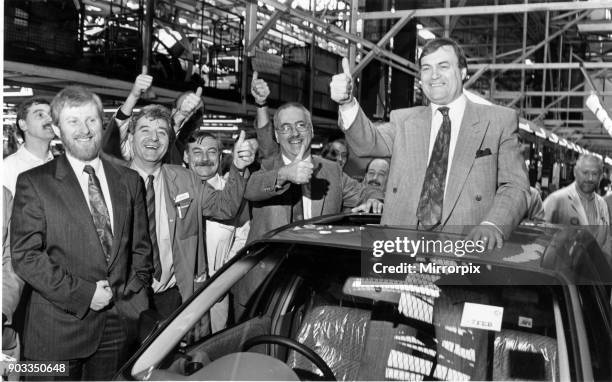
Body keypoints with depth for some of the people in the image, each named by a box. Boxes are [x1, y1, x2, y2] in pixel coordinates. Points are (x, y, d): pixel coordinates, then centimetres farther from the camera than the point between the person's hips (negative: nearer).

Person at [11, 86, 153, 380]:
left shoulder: (129, 181, 10)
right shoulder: (34, 182, -3)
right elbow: (25, 255, -9)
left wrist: (135, 287, -2)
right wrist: (82, 293, -13)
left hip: (119, 325, 3)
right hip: (58, 327, -3)